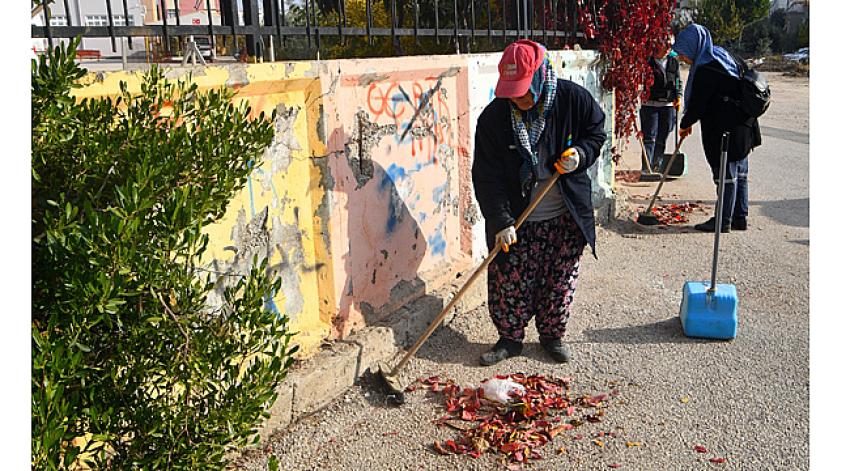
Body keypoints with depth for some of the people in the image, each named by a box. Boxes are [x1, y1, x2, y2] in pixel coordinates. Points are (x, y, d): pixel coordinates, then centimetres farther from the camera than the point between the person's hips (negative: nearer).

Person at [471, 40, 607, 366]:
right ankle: (510, 338, 25)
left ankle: (552, 335, 32)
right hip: (516, 219, -1)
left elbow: (596, 132, 7)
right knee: (508, 280, 4)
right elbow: (487, 177, -14)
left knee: (561, 279, 11)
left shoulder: (574, 99, -13)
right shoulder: (493, 117, -15)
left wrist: (581, 154, -15)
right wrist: (501, 222, -22)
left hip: (566, 217, 1)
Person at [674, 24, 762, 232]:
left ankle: (724, 220, 7)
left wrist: (685, 124, 3)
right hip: (743, 126, 10)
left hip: (725, 131, -10)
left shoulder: (705, 69, -19)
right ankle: (740, 217, 22)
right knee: (739, 174, 14)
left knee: (726, 175, -1)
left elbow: (697, 103, -15)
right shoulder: (721, 56, 12)